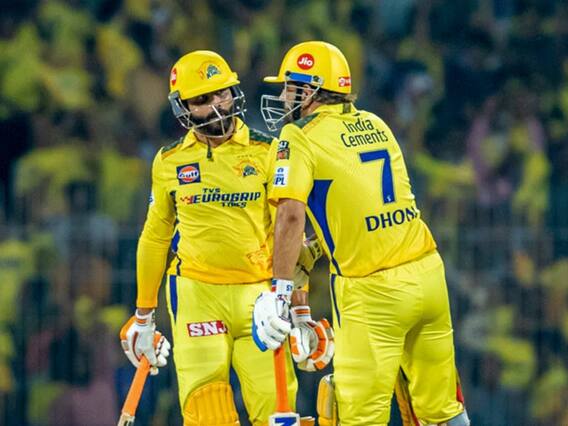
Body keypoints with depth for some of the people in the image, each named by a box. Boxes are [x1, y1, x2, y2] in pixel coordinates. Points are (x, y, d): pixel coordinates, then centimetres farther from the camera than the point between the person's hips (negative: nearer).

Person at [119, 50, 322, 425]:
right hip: (196, 294, 0)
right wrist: (144, 315, 19)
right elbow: (155, 239, 17)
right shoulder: (169, 163, 7)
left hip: (257, 293, 0)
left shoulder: (265, 152, 3)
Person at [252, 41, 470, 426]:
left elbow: (291, 214, -17)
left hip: (371, 291, -6)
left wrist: (280, 289, -17)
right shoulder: (376, 125, 14)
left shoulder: (301, 137, -6)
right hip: (428, 272, 6)